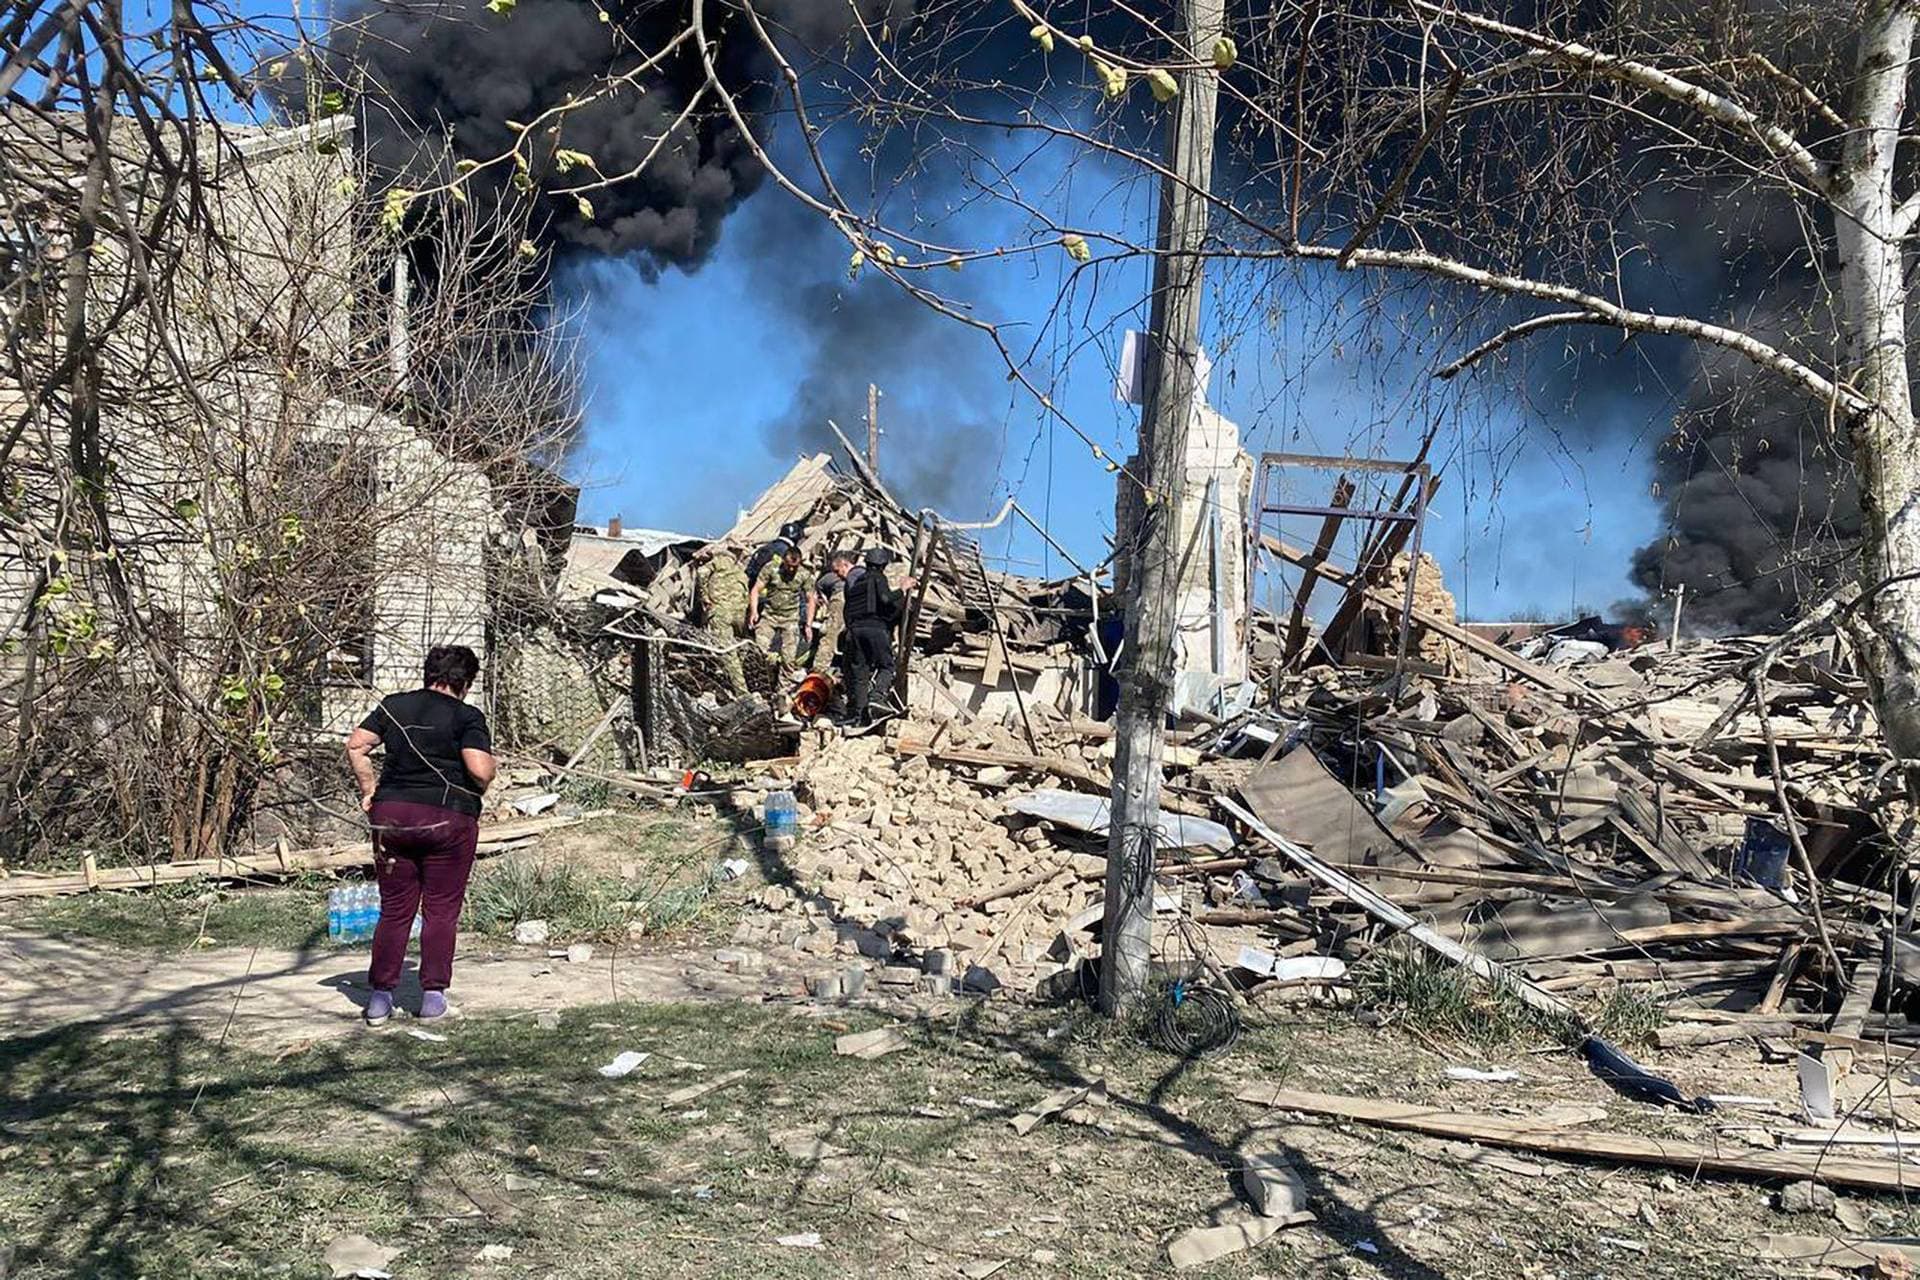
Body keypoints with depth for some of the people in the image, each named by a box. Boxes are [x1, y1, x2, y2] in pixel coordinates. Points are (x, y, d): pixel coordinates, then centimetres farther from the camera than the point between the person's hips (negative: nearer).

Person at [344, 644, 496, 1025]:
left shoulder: (394, 705, 8)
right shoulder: (468, 717, -6)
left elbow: (356, 745, 3)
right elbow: (480, 769, -17)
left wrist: (369, 790, 8)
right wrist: (475, 794, 3)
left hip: (393, 815, 4)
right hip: (450, 819, -4)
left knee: (394, 909, 11)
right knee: (441, 911, 7)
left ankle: (381, 995, 11)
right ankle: (433, 994, 8)